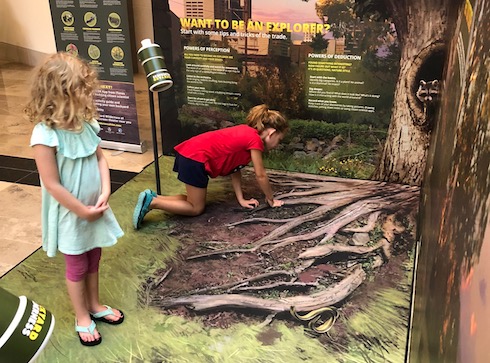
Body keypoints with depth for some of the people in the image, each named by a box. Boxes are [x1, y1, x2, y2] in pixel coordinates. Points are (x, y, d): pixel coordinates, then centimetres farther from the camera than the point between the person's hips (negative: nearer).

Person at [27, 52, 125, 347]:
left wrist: (105, 194, -11)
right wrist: (83, 211, -17)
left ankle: (94, 305, 44)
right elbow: (52, 184, -23)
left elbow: (100, 159, 2)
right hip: (70, 216, -6)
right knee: (77, 267, 13)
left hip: (95, 210, 6)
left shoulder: (87, 123, -6)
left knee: (93, 260, 22)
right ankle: (82, 317, 34)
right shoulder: (46, 135, -26)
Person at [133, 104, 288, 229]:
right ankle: (152, 202, -4)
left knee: (195, 201, 18)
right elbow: (260, 175, -3)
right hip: (195, 159, -10)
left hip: (189, 153, 10)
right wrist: (271, 199, 11)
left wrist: (241, 199, 15)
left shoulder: (246, 133, 18)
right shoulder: (255, 140, -9)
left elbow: (235, 169, 18)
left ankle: (152, 197, 12)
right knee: (197, 208, 3)